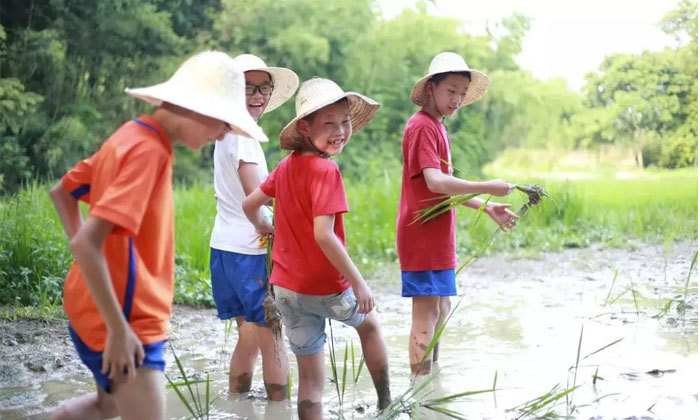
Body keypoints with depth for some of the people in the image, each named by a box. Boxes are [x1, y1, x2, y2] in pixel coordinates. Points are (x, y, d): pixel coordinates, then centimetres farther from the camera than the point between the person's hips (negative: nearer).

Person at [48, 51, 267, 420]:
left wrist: (91, 262, 14)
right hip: (124, 318, -10)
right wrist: (118, 328, -26)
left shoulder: (131, 136, 6)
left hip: (98, 307, 10)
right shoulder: (148, 150, -22)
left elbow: (61, 192, 17)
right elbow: (87, 244, -29)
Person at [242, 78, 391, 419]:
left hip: (286, 288, 5)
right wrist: (358, 282, -21)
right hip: (325, 288, -5)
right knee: (369, 324, 26)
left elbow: (249, 204, 10)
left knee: (311, 379, 11)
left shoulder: (287, 165, 3)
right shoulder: (325, 170, -20)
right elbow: (323, 235, -27)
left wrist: (264, 228, 31)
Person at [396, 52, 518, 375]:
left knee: (440, 309, 16)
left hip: (437, 237, 10)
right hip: (422, 236, -10)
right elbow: (435, 182, -26)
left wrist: (487, 208, 13)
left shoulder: (436, 127, 17)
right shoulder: (422, 126, -14)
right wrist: (488, 188, -24)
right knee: (426, 311, -7)